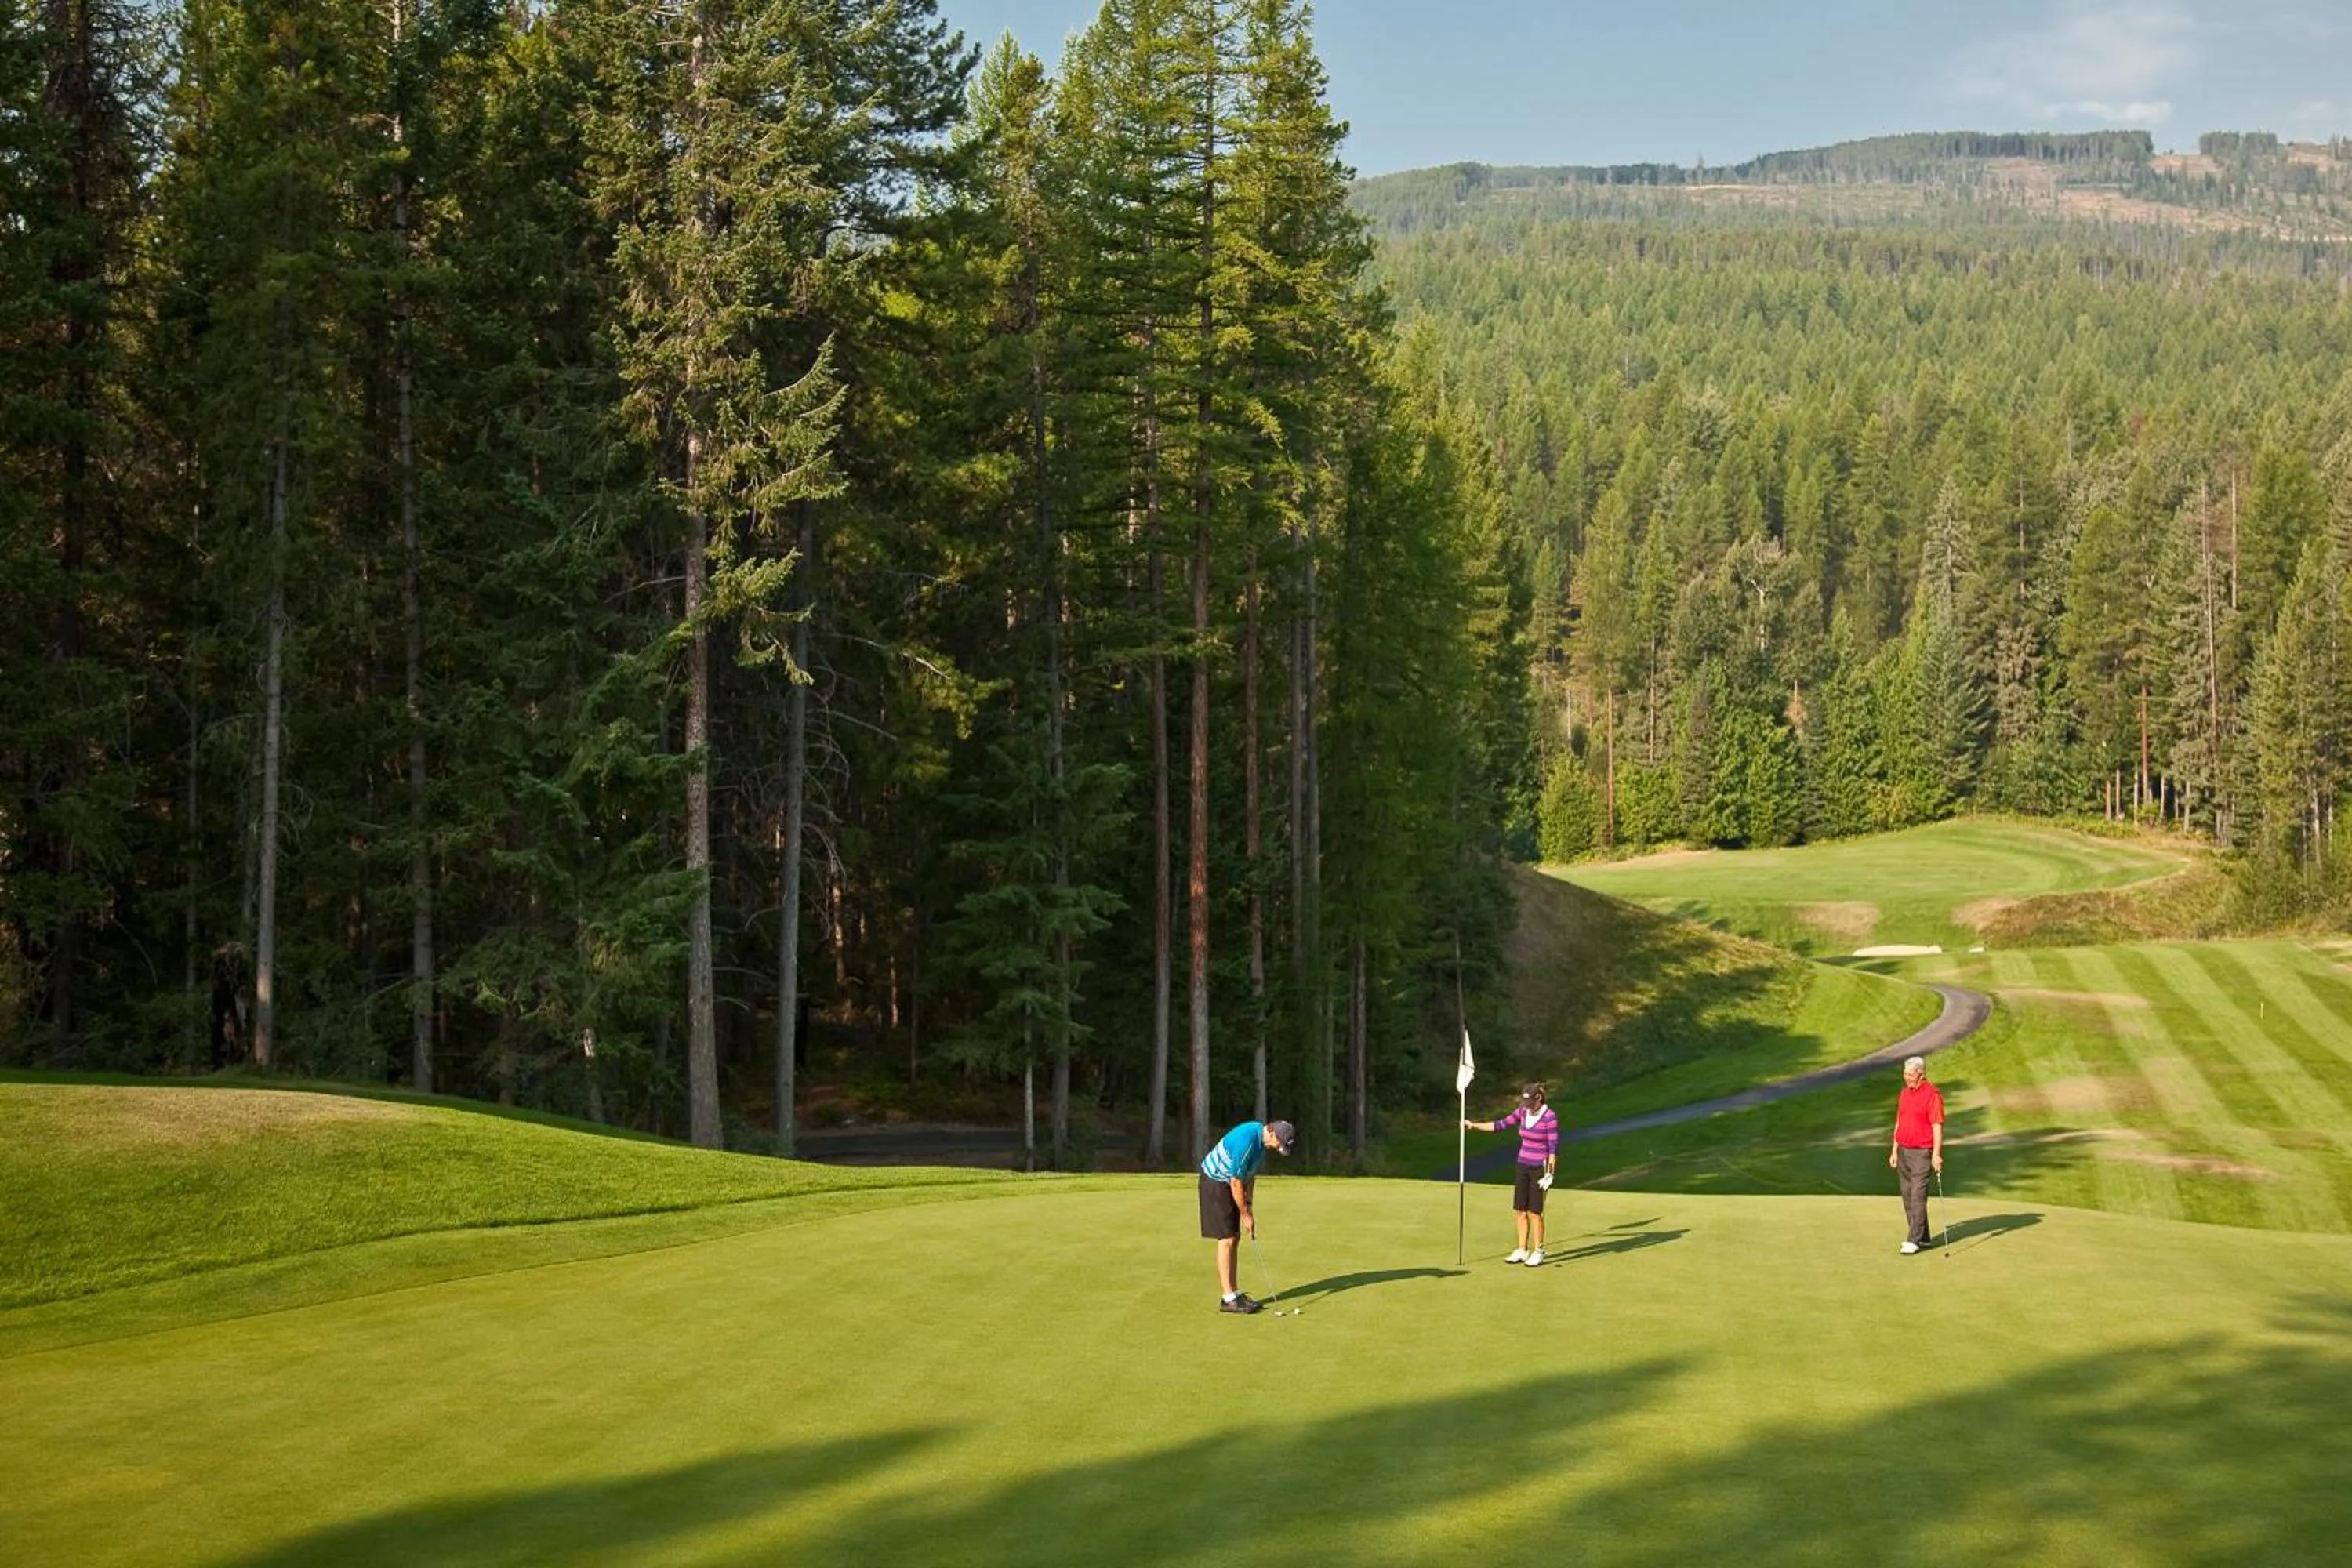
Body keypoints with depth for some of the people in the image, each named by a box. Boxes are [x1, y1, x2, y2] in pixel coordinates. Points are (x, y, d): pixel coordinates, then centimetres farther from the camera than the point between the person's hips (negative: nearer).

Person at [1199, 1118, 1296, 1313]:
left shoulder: (1261, 1138, 0)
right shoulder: (1247, 1141, -30)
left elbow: (1251, 1173, 11)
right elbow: (1236, 1182, -24)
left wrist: (1248, 1205, 5)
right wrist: (1245, 1215, -16)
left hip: (1227, 1184, 9)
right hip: (1215, 1182, -9)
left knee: (1234, 1239, 9)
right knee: (1227, 1240, -9)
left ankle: (1233, 1292, 13)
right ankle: (1228, 1299, -7)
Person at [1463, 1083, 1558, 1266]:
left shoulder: (1550, 1118, -17)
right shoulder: (1523, 1112, 2)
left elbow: (1554, 1147, -16)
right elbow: (1500, 1125, 8)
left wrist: (1550, 1174, -17)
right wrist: (1474, 1125, 1)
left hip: (1540, 1168, -7)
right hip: (1524, 1167, 7)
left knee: (1534, 1212, -4)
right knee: (1519, 1210, 8)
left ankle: (1538, 1253, 8)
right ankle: (1522, 1251, 17)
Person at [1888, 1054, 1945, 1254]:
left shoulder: (1932, 1094, -12)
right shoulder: (1904, 1093, 13)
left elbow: (1937, 1126, -15)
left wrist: (1936, 1154, -20)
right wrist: (1894, 1151, 16)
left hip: (1922, 1152, -8)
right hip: (1903, 1151, 8)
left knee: (1918, 1196, -11)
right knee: (1907, 1196, 9)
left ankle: (1914, 1240, -11)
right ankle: (1922, 1236, 17)